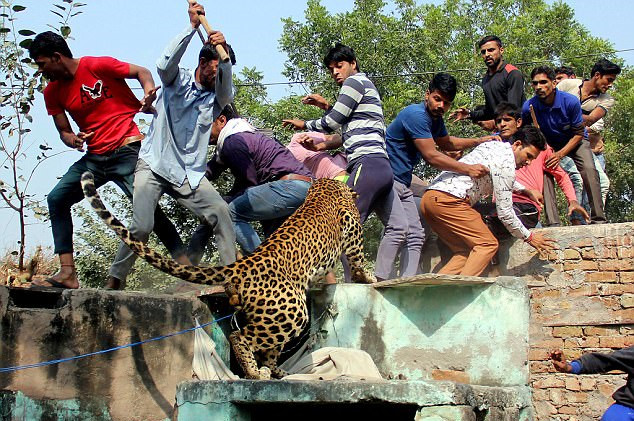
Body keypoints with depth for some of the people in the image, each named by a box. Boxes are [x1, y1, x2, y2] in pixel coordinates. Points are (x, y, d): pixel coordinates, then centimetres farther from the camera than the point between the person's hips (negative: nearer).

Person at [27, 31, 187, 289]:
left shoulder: (98, 66, -8)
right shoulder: (52, 93, 9)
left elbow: (141, 72, -1)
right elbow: (64, 131, 13)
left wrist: (148, 90, -23)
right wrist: (72, 140, -12)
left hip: (126, 149, -7)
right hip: (94, 157, 7)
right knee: (57, 198, -4)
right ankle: (67, 273, -5)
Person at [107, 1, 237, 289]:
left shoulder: (216, 97, 7)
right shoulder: (177, 80, 1)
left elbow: (227, 92, -18)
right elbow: (165, 64, -23)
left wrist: (225, 52, -35)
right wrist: (192, 26, -27)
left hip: (190, 173, 3)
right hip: (153, 165, -3)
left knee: (221, 213, -16)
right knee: (141, 227, -17)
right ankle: (115, 282, 0)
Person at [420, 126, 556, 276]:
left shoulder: (495, 145, 22)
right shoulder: (506, 163, -7)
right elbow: (505, 213, -4)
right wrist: (529, 237, 8)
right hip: (447, 200, -10)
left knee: (465, 251, 13)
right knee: (488, 244, -6)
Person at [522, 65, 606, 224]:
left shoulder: (571, 102, -27)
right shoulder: (529, 107, -23)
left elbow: (579, 134, -18)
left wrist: (560, 154, -28)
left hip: (575, 141, -1)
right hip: (549, 144, 1)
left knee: (589, 170, -25)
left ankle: (598, 219, -21)